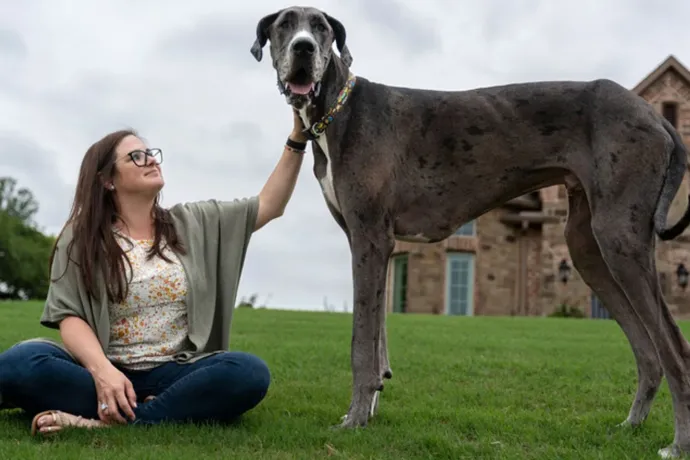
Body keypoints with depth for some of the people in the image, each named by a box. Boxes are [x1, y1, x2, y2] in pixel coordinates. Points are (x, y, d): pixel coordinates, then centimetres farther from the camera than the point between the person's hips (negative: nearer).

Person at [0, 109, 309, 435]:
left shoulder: (192, 223, 14)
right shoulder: (80, 239, 6)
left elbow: (269, 206, 12)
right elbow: (70, 317, -4)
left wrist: (297, 139, 2)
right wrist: (102, 370, -24)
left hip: (175, 374, 2)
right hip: (107, 373, -1)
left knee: (250, 372, -30)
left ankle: (106, 421, -32)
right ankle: (180, 409, -29)